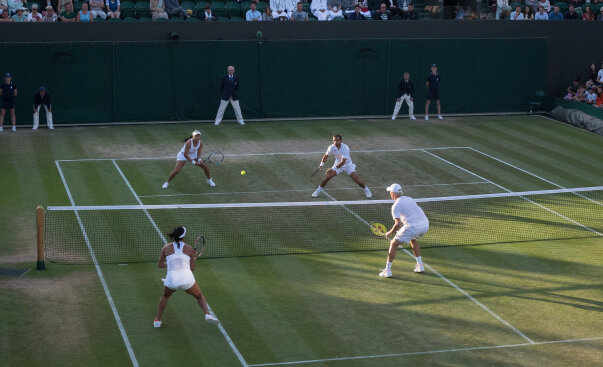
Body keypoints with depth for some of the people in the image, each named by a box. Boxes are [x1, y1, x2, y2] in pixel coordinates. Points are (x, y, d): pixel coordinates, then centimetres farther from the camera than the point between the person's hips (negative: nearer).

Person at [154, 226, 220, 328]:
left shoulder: (166, 248, 6)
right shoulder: (189, 249, 6)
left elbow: (160, 265, 15)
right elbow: (192, 268, 8)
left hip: (171, 279, 1)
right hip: (187, 278, -1)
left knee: (165, 296, 34)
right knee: (199, 296, 24)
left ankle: (157, 320, 30)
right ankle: (207, 314, -1)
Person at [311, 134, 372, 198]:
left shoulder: (345, 148, -32)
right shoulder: (331, 147, -18)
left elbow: (343, 162, -35)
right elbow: (326, 155, 4)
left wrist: (333, 169, -40)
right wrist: (321, 164, -7)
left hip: (348, 165, -3)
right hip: (337, 164, 3)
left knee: (357, 180, -13)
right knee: (327, 177, -13)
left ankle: (366, 190, 14)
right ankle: (318, 191, 6)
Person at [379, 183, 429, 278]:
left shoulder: (396, 206, -1)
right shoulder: (409, 199, 21)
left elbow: (398, 223, -11)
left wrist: (390, 233, 5)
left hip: (413, 226, -7)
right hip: (425, 224, 7)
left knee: (393, 244, 7)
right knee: (413, 240, 36)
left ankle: (387, 270, 5)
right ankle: (420, 266, 32)